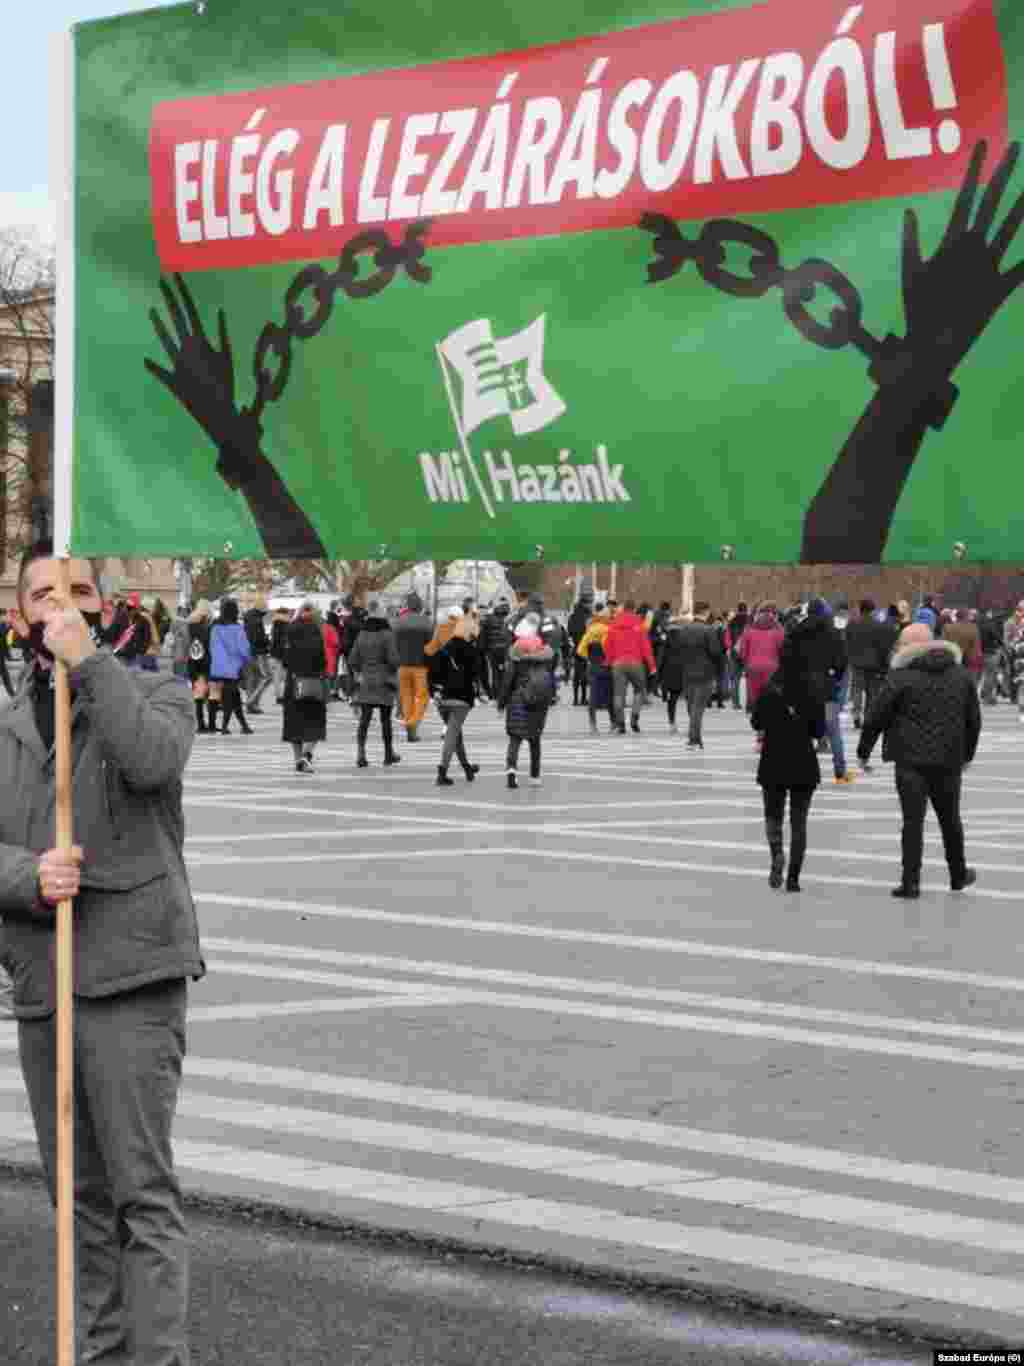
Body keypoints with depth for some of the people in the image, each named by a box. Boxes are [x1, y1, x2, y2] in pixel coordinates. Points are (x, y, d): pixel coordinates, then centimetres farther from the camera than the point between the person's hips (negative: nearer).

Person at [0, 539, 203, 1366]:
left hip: (130, 982, -5)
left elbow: (151, 759, -22)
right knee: (79, 1195, 13)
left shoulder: (157, 695, 2)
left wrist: (87, 660, -19)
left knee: (144, 1190, -8)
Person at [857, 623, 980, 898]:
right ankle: (958, 875, 31)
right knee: (950, 818, 19)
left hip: (912, 760, -4)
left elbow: (876, 717, -7)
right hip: (949, 761, 4)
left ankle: (911, 882, -3)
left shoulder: (902, 677, -8)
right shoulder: (961, 675, 8)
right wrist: (967, 753, 26)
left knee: (913, 820, -1)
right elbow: (974, 719, 14)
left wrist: (864, 750, 5)